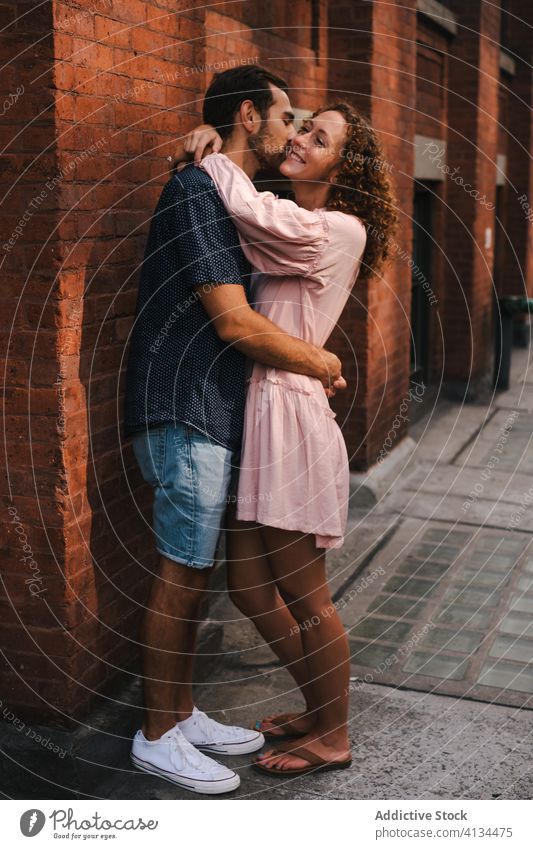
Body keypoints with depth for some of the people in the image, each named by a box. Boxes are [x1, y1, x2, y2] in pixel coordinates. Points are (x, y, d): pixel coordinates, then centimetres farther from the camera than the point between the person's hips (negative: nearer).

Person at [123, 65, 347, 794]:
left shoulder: (229, 199, 17)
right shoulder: (197, 193, -14)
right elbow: (235, 323, -20)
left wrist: (311, 366, 10)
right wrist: (320, 361, -7)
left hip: (211, 417, 10)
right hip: (185, 415, -9)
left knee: (194, 575, 14)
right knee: (179, 578, -1)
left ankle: (183, 715, 26)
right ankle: (157, 737, 12)